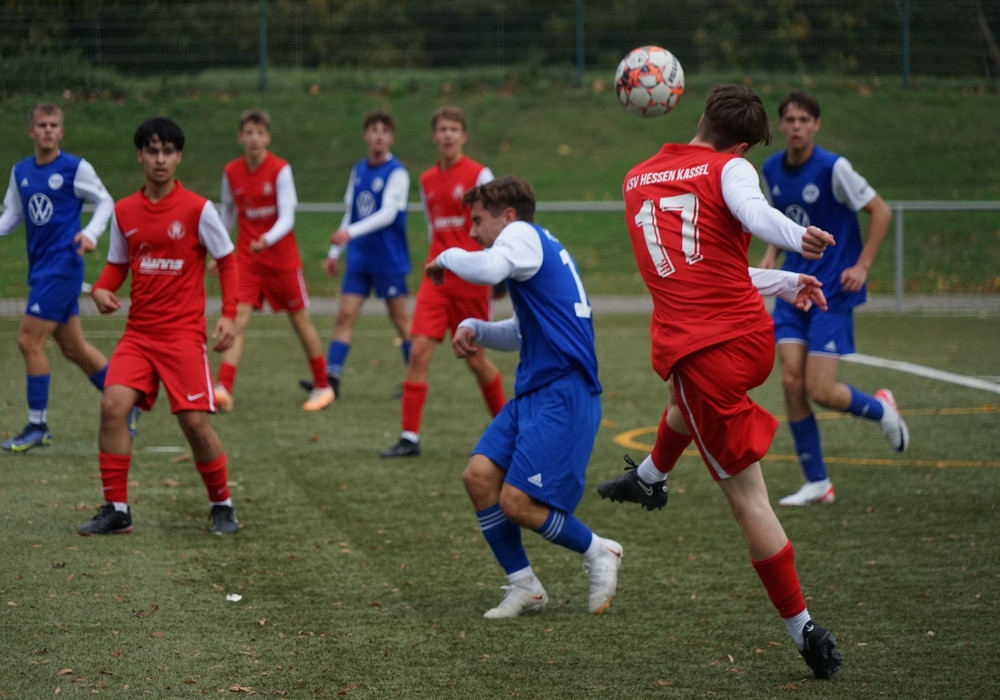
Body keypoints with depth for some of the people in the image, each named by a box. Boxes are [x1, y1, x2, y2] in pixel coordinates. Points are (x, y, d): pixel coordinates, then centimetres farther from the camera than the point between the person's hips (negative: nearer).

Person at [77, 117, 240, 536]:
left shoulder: (197, 209, -6)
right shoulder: (124, 212, 5)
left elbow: (227, 261, 1)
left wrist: (229, 316, -8)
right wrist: (101, 289, -5)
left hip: (184, 333, -3)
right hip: (138, 332, 3)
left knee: (194, 422, -6)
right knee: (112, 405, -15)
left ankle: (222, 507, 16)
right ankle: (116, 510, -6)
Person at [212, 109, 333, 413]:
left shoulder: (280, 170, -12)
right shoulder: (231, 172, 0)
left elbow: (287, 217, -17)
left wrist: (268, 240, -35)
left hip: (282, 257, -2)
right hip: (246, 258, 3)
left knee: (300, 320, 8)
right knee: (237, 319, -13)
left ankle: (322, 386, 24)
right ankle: (223, 390, -22)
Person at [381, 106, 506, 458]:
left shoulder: (479, 175, -6)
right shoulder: (427, 180, 10)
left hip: (471, 281, -4)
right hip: (436, 280, 4)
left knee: (476, 359, 4)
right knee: (419, 350, -8)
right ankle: (410, 436, -7)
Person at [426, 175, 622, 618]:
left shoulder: (523, 234, -6)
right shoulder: (542, 249, 23)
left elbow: (488, 269, -30)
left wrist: (446, 258, -9)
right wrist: (473, 330, 14)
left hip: (562, 393, -10)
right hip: (533, 393, 10)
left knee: (517, 503, -12)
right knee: (479, 475, -1)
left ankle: (598, 551, 11)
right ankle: (525, 587, 6)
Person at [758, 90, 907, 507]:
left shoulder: (833, 169, -14)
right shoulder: (772, 170, 5)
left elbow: (881, 211, -7)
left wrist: (862, 266, -12)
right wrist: (772, 254, 6)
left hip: (833, 291, -6)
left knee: (819, 390, -11)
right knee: (791, 382, -6)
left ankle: (881, 409, 22)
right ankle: (816, 483, 5)